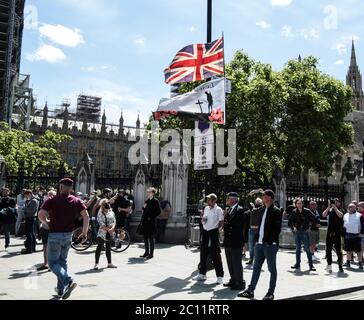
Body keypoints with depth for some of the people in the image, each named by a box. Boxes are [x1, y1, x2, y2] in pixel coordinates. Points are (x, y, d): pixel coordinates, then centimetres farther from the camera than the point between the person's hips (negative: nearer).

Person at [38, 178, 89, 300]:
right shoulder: (76, 201, 1)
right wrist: (84, 232, 1)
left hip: (55, 235, -4)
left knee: (53, 263, 4)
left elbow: (40, 215, -17)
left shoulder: (52, 201, -7)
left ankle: (68, 281, -19)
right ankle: (60, 289, 23)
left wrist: (47, 222, 4)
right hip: (68, 235, 4)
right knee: (63, 261, 19)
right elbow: (86, 216, -8)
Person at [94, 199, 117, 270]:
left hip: (110, 234, 5)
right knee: (99, 248, -6)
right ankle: (96, 264, -1)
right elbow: (101, 224, -14)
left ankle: (109, 263, 23)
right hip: (102, 233, -5)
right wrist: (108, 229, -22)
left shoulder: (111, 213, 9)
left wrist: (112, 228, -15)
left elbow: (114, 221, 4)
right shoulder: (100, 214, -7)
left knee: (108, 248, 14)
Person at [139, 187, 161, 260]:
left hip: (151, 222, -7)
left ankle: (151, 254, 3)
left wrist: (152, 217, -14)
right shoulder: (147, 201, 15)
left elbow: (159, 211, -11)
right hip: (145, 222, 7)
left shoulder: (155, 201, -6)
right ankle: (146, 252, 20)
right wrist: (142, 221, 9)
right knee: (145, 238, 11)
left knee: (151, 238, -3)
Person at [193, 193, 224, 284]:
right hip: (205, 232, 7)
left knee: (216, 255, -2)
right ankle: (202, 274, 24)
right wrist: (203, 220, -1)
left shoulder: (218, 210, -8)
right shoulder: (206, 209, 11)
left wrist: (217, 229, -14)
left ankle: (220, 276, 7)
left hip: (213, 233, -6)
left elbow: (221, 222, -8)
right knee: (203, 254, 12)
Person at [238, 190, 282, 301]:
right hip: (260, 243, 7)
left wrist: (269, 241, -17)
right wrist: (257, 239, 9)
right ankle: (250, 291, 16)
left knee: (272, 269, 4)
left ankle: (270, 293, 13)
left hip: (270, 245, -7)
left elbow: (277, 228, -12)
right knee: (256, 268, 10)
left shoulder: (276, 211, -6)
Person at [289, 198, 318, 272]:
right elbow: (290, 221, 13)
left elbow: (314, 219, -4)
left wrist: (308, 227, -5)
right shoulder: (294, 212, 1)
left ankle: (311, 265, 0)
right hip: (297, 232, 3)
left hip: (305, 232, -3)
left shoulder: (307, 211, -7)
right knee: (297, 249, 10)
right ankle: (297, 264, 19)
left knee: (307, 248, -5)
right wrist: (293, 228, 3)